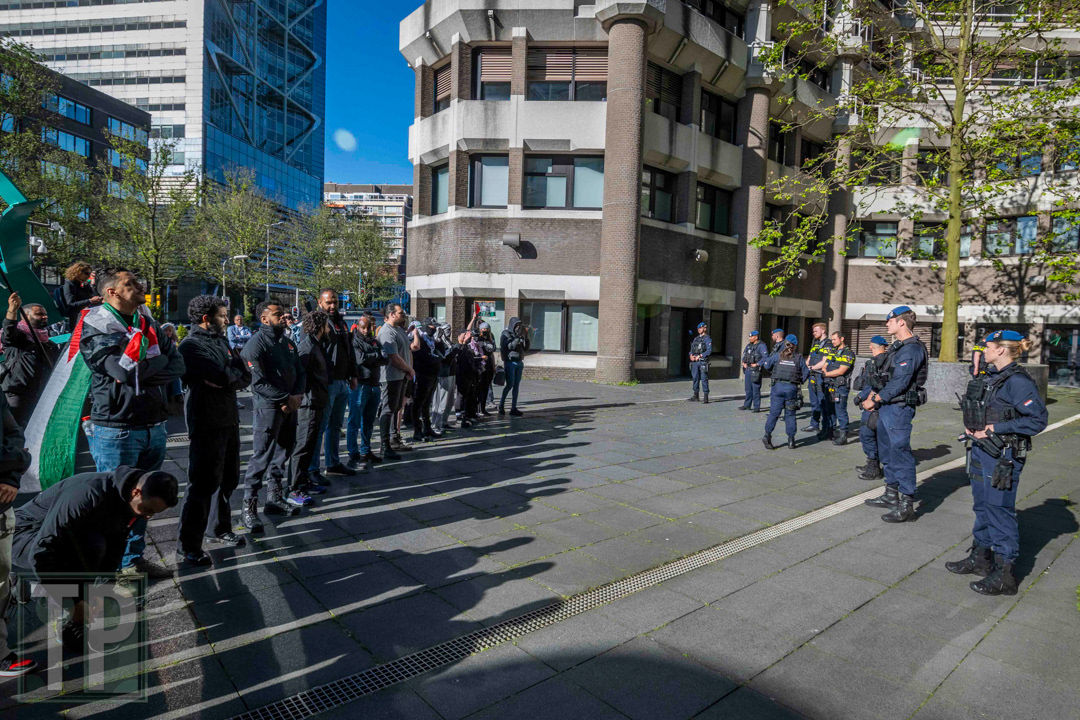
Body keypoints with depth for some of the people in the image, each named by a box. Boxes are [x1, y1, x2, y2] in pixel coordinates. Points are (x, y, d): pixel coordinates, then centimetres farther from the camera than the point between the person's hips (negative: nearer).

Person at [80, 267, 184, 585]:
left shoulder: (147, 323, 10)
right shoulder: (96, 329, -10)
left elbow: (178, 365, 1)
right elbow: (125, 370, -24)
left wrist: (141, 369, -13)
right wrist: (157, 360, -9)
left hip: (154, 426, 6)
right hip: (116, 430, -6)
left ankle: (134, 559, 32)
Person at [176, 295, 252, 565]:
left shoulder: (222, 342, 15)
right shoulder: (192, 345, -10)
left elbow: (246, 377, 7)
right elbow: (220, 375, -23)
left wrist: (225, 378, -12)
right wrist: (235, 375, -4)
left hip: (229, 421, 8)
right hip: (207, 424, -8)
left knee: (228, 480, 16)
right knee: (204, 484, -4)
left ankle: (221, 530, 31)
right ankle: (188, 545, 8)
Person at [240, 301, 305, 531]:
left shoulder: (288, 342, 13)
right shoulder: (256, 343, -11)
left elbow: (299, 372, 14)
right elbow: (259, 382, -17)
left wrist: (298, 395, -4)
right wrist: (287, 398, -16)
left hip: (289, 407, 8)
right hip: (268, 408, -8)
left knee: (282, 453, 15)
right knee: (262, 456, -7)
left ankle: (274, 498, 27)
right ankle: (249, 508, 1)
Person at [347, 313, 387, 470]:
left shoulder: (374, 341, 16)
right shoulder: (354, 341, -4)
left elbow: (384, 360, 6)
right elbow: (361, 358, -19)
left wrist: (370, 360, -12)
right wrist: (377, 355, -4)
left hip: (374, 385, 7)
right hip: (359, 385, -7)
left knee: (369, 422, 14)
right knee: (355, 422, -4)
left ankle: (366, 451, 25)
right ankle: (353, 456, -1)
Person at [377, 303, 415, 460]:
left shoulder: (400, 329, 15)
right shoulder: (386, 332, -16)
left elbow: (408, 350, 17)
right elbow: (394, 358, -21)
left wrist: (409, 370, 2)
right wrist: (410, 370, -8)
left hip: (402, 375, 9)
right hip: (392, 376, -9)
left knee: (396, 407, 16)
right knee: (389, 410, -5)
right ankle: (385, 448, 0)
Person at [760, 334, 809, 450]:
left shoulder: (777, 356, 3)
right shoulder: (799, 358, 2)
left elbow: (766, 365, 11)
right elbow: (806, 372, 4)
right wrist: (800, 381, 19)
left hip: (778, 386, 0)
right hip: (792, 388, 0)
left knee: (774, 413, 4)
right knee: (790, 415, 8)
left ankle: (767, 435, -7)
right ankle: (791, 440, 11)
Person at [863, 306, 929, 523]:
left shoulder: (911, 350, -17)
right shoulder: (898, 347, 15)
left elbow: (899, 383, -22)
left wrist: (874, 400, -16)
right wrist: (875, 394, 9)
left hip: (899, 408, -11)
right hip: (887, 407, 11)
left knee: (900, 453, -6)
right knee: (887, 451, 18)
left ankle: (906, 505, 0)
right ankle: (891, 495, 31)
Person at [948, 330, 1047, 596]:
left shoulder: (1018, 381, -16)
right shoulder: (989, 376, 10)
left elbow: (1038, 420, -22)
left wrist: (995, 428, -21)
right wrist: (970, 425, 6)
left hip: (1002, 456, -9)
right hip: (980, 451, 9)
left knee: (999, 509, -2)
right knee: (982, 505, 18)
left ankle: (1003, 575, 8)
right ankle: (981, 557, 32)